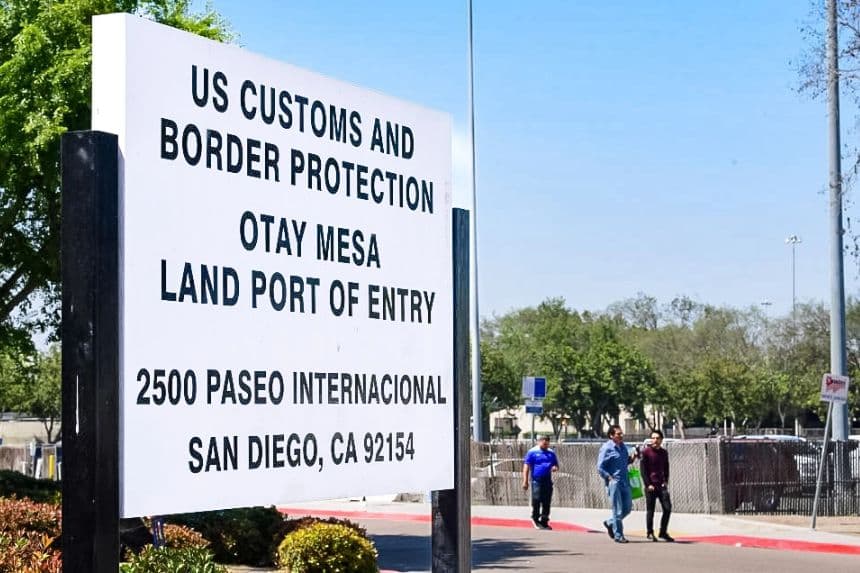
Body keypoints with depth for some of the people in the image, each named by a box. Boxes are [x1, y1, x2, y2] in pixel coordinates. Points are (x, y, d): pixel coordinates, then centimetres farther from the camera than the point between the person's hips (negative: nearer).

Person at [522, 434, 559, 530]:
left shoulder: (551, 453, 15)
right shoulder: (532, 452, 1)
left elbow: (556, 465, 23)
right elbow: (526, 466, -2)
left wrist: (555, 468, -3)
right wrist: (525, 481, -9)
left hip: (548, 481, 4)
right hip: (537, 480, -4)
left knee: (546, 503, 5)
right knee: (536, 500, -8)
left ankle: (544, 522, 14)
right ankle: (535, 519, 10)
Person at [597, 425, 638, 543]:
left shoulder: (623, 446, 12)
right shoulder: (606, 448, -10)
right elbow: (600, 468, -11)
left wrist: (631, 459, 4)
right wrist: (610, 478, -17)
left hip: (625, 482, 7)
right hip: (614, 483, -7)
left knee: (628, 507, 10)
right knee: (618, 510, -3)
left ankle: (610, 523, 31)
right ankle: (618, 535, 7)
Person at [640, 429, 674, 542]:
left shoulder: (664, 452, 10)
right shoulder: (646, 452, -5)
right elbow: (643, 469, -6)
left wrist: (666, 481, 6)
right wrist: (648, 484, -12)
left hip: (661, 485, 4)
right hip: (650, 486, -4)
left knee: (667, 508, -2)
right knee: (650, 510, 2)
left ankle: (663, 532, 9)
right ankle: (650, 533, 13)